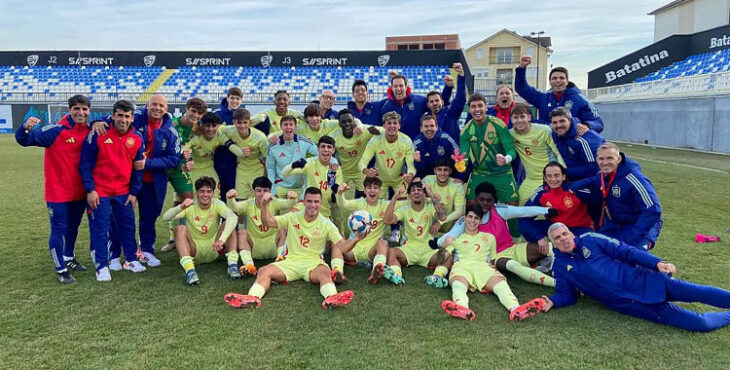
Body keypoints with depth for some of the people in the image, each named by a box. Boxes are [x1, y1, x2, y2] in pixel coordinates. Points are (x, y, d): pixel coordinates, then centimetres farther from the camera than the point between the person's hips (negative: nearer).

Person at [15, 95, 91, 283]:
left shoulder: (89, 132, -1)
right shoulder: (56, 131, -15)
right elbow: (24, 140, -17)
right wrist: (26, 127, -37)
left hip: (79, 192, 5)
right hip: (58, 191, -5)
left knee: (73, 227, 20)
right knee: (59, 229, 2)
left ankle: (69, 258, 40)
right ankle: (61, 269, 14)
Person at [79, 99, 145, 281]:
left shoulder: (137, 138, 0)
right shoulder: (98, 134, -11)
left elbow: (138, 168, 8)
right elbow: (85, 164, -7)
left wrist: (134, 192, 5)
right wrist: (90, 190, -10)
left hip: (124, 192, 4)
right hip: (99, 192, -4)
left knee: (128, 225, 11)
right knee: (100, 228, 2)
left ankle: (131, 259, 27)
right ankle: (102, 266, 13)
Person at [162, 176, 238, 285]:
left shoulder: (217, 204, -8)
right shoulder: (189, 207, -7)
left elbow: (233, 217, -30)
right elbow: (165, 217, -23)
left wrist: (222, 239, -45)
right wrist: (180, 207, -44)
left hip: (213, 250, 0)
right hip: (194, 250, 0)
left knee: (228, 224, -21)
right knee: (181, 229, -27)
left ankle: (232, 263, -30)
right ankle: (189, 269, -42)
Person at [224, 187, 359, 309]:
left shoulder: (326, 224, 5)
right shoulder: (292, 217, 8)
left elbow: (342, 246, -1)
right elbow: (268, 222, -1)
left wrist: (355, 239, -20)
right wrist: (264, 205, -18)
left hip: (313, 262, -2)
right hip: (290, 261, 2)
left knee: (325, 273, -37)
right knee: (264, 271, -25)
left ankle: (331, 298, -64)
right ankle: (253, 297, -49)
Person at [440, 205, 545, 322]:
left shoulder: (489, 237, 34)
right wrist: (447, 242, -1)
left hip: (483, 267, 2)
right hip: (462, 266, -2)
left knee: (501, 283, -35)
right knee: (458, 286, -41)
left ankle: (516, 310, -64)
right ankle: (462, 309, -74)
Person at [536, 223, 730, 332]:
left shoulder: (590, 240, 3)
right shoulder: (560, 267, 5)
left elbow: (625, 251, 1)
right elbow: (567, 294, 8)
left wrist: (656, 262, -10)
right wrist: (552, 301, -15)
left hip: (641, 281, 1)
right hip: (627, 303, -1)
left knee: (697, 292, -10)